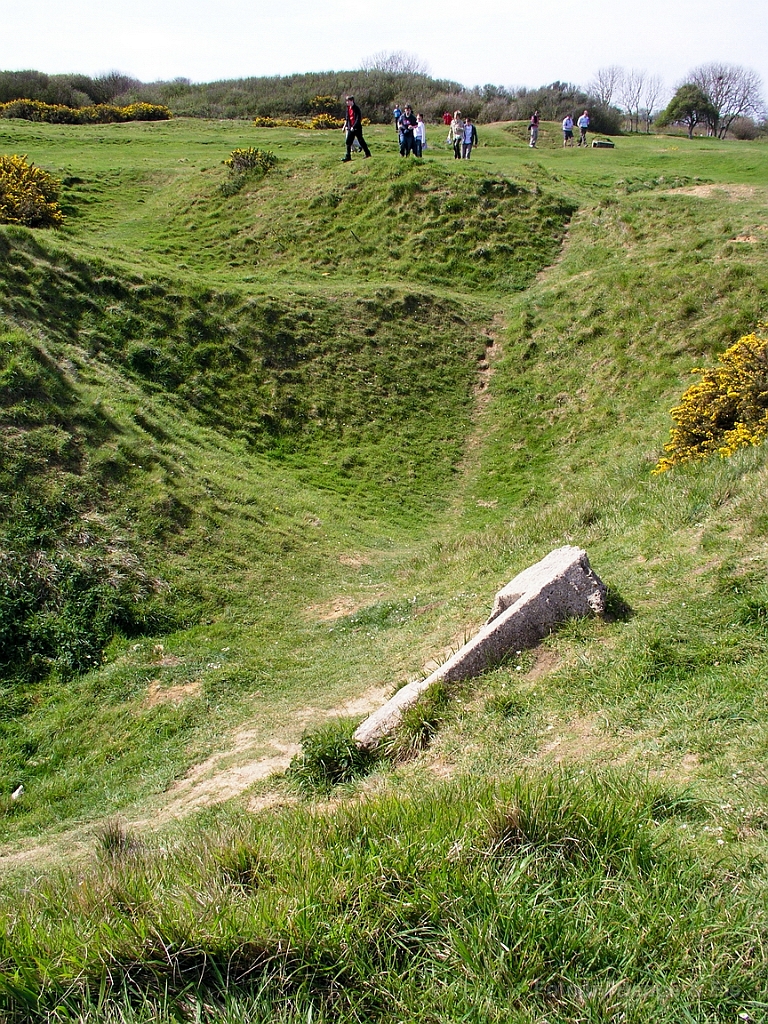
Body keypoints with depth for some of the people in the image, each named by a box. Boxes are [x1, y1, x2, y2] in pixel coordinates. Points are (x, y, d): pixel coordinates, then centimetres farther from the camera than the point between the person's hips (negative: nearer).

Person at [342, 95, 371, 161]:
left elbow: (358, 119, -19)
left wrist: (353, 127, -23)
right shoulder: (348, 108, 10)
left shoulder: (356, 108, -13)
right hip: (350, 128, 7)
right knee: (348, 142, 2)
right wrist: (346, 125, 9)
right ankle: (348, 156, 4)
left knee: (361, 141, 1)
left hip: (357, 128, -7)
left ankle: (367, 153, 15)